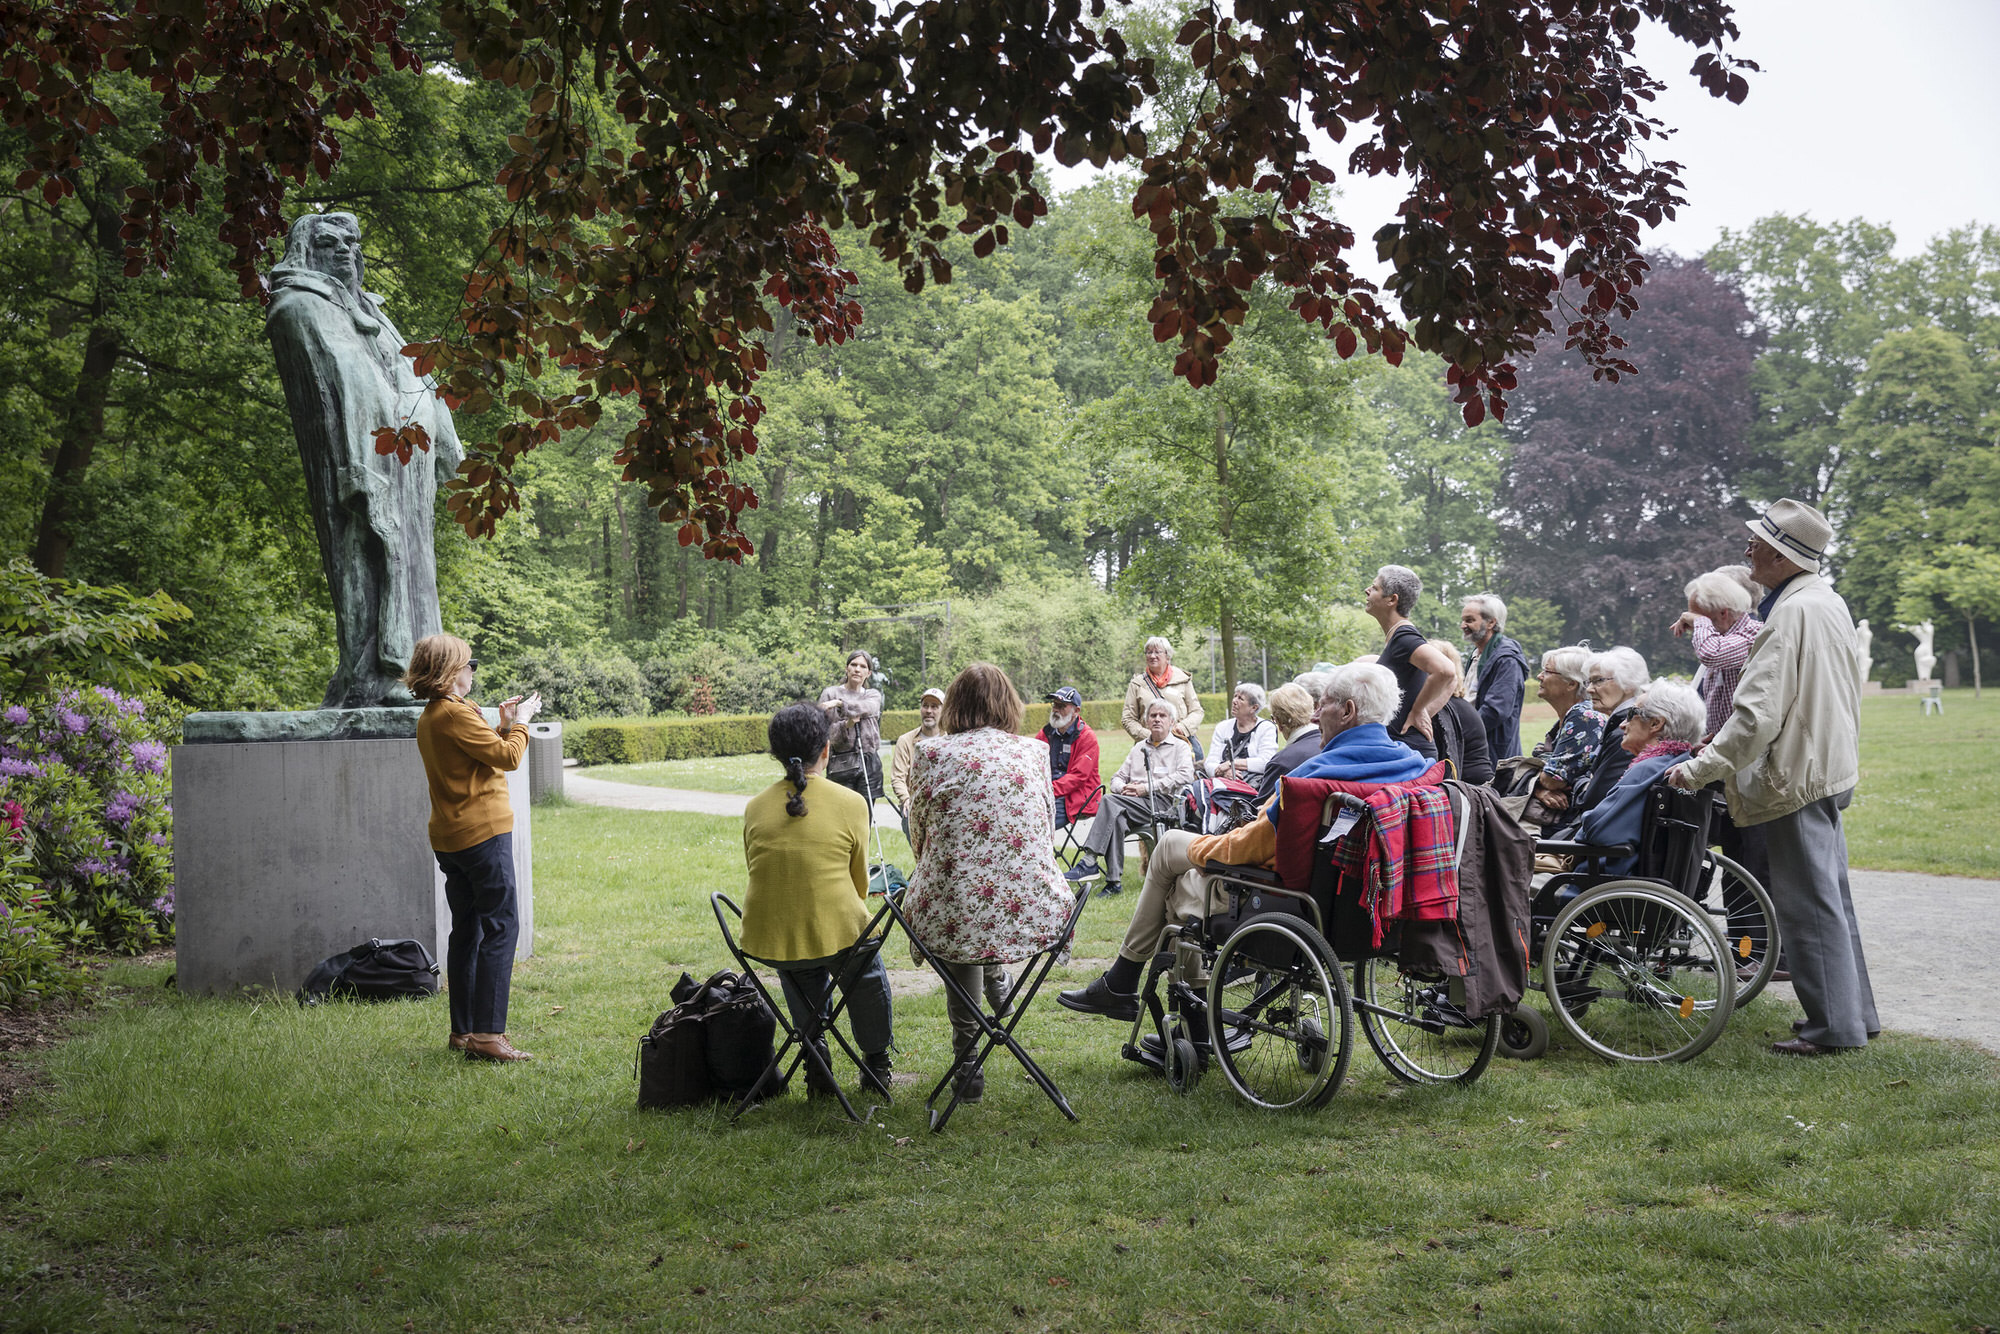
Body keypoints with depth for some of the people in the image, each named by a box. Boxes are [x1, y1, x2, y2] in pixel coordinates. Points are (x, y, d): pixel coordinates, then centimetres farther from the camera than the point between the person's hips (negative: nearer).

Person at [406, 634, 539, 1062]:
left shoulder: (428, 718, 15)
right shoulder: (455, 714, -15)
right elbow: (507, 758, -14)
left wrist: (503, 726, 16)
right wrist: (519, 723, 2)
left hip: (449, 840, 10)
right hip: (482, 833, -10)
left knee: (466, 932, 14)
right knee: (500, 929, -8)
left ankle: (463, 1030, 18)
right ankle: (487, 1034, -11)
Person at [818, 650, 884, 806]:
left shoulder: (873, 695, 16)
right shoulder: (830, 693, 7)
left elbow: (868, 708, -9)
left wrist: (840, 703, -19)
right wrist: (845, 725, -18)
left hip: (869, 763, 3)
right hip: (841, 764, -3)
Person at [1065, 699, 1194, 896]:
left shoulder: (1181, 747, 12)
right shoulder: (1139, 748, 31)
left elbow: (1186, 776, -8)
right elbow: (1117, 778, 27)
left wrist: (1146, 788, -12)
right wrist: (1123, 788, -1)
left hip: (1163, 803, -5)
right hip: (1133, 803, 5)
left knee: (1110, 801, -30)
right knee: (1116, 818, -33)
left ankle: (1089, 862, -34)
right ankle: (1114, 881, -34)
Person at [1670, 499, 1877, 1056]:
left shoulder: (1791, 614, -21)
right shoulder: (1829, 602, 11)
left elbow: (1756, 713, -25)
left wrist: (1701, 769, -20)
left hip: (1797, 775, -10)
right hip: (1830, 767, 10)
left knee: (1808, 903, -3)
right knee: (1830, 895, 18)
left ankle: (1834, 1027, 3)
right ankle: (1854, 1011, 26)